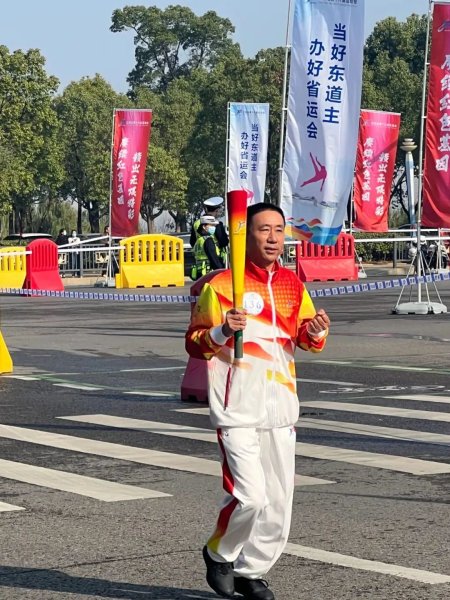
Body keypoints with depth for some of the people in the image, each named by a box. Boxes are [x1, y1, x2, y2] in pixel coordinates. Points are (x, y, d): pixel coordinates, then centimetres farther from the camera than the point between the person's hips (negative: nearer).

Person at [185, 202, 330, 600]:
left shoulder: (292, 284, 10)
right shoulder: (220, 285, -7)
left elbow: (304, 337, 16)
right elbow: (194, 344, -4)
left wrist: (316, 332, -7)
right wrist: (221, 332, -24)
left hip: (280, 407, 6)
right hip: (238, 408, -6)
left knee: (279, 500, 8)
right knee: (250, 496, -16)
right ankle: (219, 554, 12)